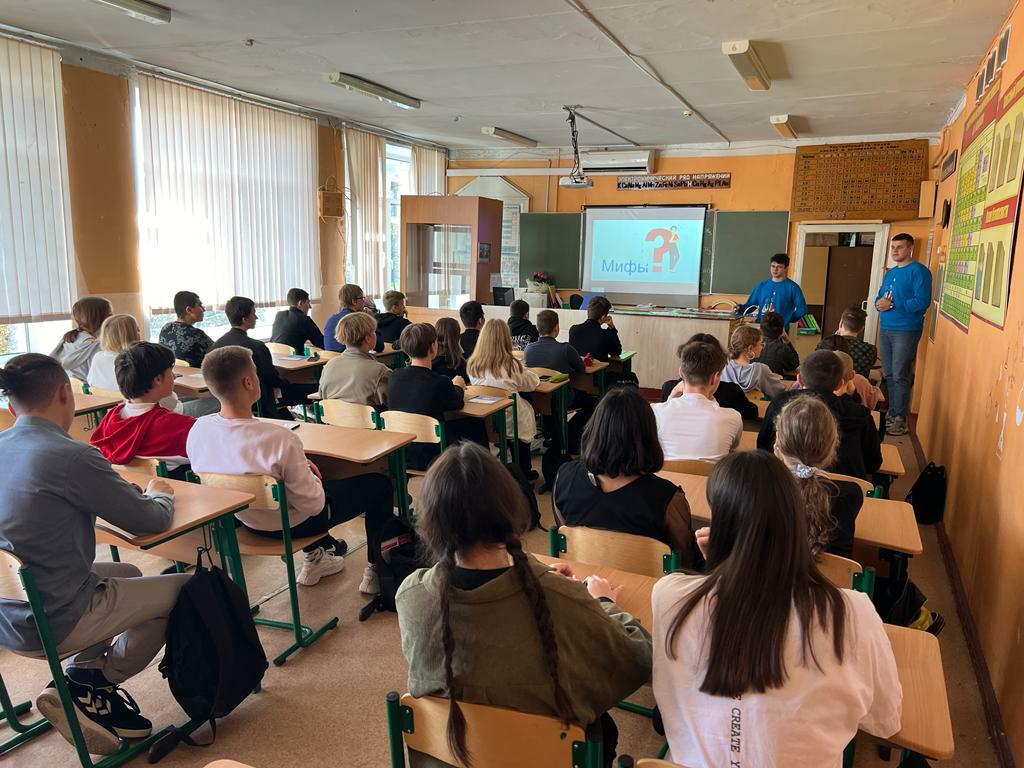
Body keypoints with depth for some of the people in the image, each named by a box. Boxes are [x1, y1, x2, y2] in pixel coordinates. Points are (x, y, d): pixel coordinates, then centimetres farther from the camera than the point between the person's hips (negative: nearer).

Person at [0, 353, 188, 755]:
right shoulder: (72, 457, -23)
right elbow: (150, 520, -14)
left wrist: (135, 491, 12)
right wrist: (161, 495, 8)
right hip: (51, 625, -9)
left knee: (128, 574, 27)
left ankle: (82, 674, 15)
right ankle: (89, 686, 10)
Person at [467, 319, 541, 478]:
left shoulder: (472, 364, -9)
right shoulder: (511, 365, -19)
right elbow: (532, 383, -3)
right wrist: (522, 369, 17)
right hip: (510, 422, -4)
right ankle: (523, 472, 36)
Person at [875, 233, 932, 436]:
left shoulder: (918, 271, -9)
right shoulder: (890, 272, 17)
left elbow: (922, 301, -18)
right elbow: (880, 296, 22)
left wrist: (892, 305, -19)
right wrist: (879, 303, -2)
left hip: (906, 330, -8)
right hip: (885, 328, 8)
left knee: (900, 376, -6)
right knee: (889, 375, 12)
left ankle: (900, 419, 1)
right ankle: (891, 412, 22)